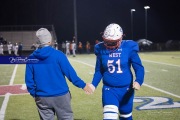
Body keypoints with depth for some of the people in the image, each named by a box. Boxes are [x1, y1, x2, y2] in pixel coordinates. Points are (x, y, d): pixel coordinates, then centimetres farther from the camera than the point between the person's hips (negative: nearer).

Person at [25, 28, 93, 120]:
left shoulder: (31, 58, -2)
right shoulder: (58, 55, -12)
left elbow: (29, 80, 1)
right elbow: (70, 73, -10)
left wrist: (34, 94, 15)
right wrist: (83, 85, 0)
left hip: (42, 98, 3)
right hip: (60, 96, -3)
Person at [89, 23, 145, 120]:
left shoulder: (129, 48, -11)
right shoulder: (101, 50, -5)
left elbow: (139, 67, -8)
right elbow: (99, 71, 7)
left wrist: (138, 81, -27)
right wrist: (93, 84, -8)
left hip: (126, 89, 0)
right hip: (109, 89, 0)